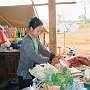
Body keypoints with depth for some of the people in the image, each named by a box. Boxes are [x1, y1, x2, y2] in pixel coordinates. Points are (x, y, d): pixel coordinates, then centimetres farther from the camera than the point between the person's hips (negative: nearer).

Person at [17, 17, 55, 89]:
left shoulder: (36, 39, 4)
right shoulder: (26, 41, -23)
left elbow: (43, 50, 4)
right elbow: (36, 58, -27)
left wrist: (53, 56, -10)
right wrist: (50, 59, -22)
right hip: (25, 75, -8)